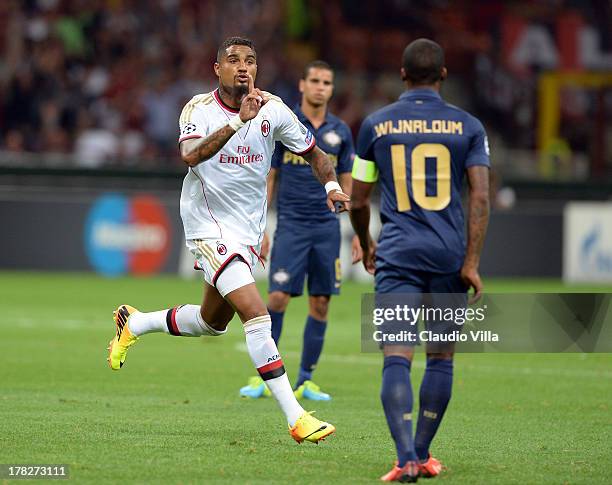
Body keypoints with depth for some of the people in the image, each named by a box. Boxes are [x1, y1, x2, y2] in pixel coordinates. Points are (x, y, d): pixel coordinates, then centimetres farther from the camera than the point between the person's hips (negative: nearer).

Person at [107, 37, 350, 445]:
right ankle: (296, 418, -20)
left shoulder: (272, 109, -2)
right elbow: (191, 156, -33)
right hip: (210, 225, -6)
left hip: (249, 229, 6)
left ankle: (135, 323, 46)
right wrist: (238, 121, -41)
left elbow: (312, 152, 10)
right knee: (257, 315, -20)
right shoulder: (199, 109, -13)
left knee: (213, 322, 21)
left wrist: (332, 185, -10)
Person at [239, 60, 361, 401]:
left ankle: (305, 381, 10)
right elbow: (267, 179, 3)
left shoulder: (340, 131, 9)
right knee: (278, 297, -11)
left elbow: (347, 185, 13)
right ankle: (263, 377, -2)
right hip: (291, 225, -3)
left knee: (320, 304, 3)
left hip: (327, 227, 3)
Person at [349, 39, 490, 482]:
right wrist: (471, 262, -5)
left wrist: (365, 244, 28)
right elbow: (480, 196, -6)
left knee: (396, 359, -7)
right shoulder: (468, 126, 4)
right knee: (441, 357, 14)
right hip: (450, 254, 1)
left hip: (397, 254, -1)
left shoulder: (376, 125, 5)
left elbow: (358, 200, 10)